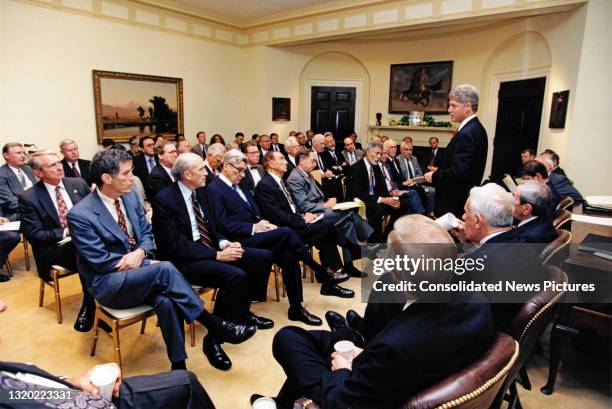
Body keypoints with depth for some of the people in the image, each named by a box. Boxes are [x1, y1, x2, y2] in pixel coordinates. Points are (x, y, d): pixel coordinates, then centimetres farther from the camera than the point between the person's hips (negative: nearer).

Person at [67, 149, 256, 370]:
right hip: (108, 282, -5)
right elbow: (99, 261, -14)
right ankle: (216, 326, -24)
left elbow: (147, 233, 10)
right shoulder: (80, 215, -15)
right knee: (165, 269, -33)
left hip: (136, 269, 5)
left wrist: (140, 253, -13)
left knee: (166, 301, -29)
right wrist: (139, 262, -15)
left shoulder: (129, 196, 3)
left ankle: (178, 365, -16)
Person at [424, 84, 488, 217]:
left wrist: (434, 176, -12)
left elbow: (458, 171, -26)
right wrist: (440, 171, 10)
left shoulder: (467, 133, -21)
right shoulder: (476, 128, 11)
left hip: (454, 204, -10)